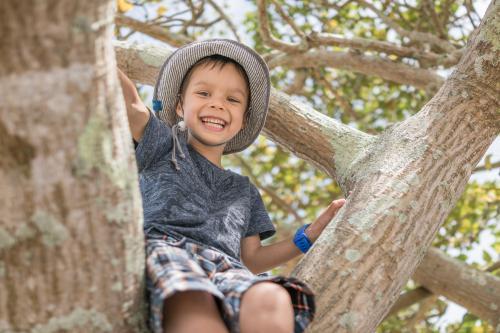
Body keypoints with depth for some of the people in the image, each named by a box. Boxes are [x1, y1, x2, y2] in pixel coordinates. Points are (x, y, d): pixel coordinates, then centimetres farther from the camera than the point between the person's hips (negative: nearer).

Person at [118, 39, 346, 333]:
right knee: (194, 304, -44)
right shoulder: (163, 145, 24)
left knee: (272, 302, -38)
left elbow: (250, 259, 29)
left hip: (224, 268, 3)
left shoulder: (243, 190, 33)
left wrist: (312, 234, 22)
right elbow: (131, 104, 6)